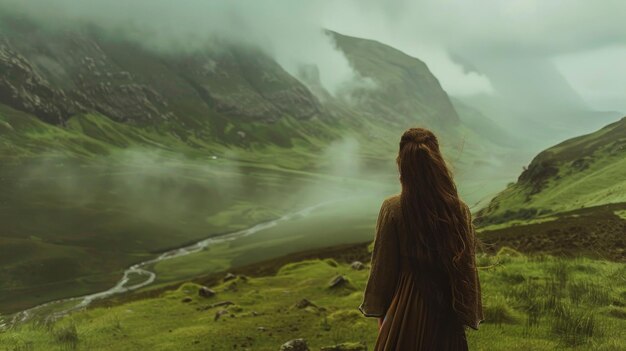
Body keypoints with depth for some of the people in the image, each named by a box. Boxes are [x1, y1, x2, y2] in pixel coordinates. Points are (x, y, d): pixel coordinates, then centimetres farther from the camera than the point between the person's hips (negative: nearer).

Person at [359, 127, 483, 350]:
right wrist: (470, 314, 10)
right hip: (447, 312, 2)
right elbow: (468, 267, -3)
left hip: (406, 306, -1)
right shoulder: (459, 210, -10)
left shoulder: (392, 209, -15)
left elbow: (383, 266, -8)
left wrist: (379, 312, 6)